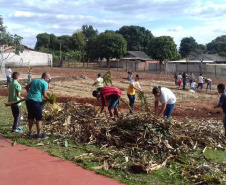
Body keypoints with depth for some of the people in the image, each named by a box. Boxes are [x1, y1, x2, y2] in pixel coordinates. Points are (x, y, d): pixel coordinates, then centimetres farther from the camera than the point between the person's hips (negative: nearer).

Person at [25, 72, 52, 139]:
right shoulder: (45, 83, -2)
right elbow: (44, 95, -10)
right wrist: (50, 100, 3)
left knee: (30, 117, 16)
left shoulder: (34, 80, 19)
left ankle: (31, 132, 26)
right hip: (37, 101, -7)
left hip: (28, 99, 7)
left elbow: (26, 87, 27)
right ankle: (39, 134, 3)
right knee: (38, 118, 1)